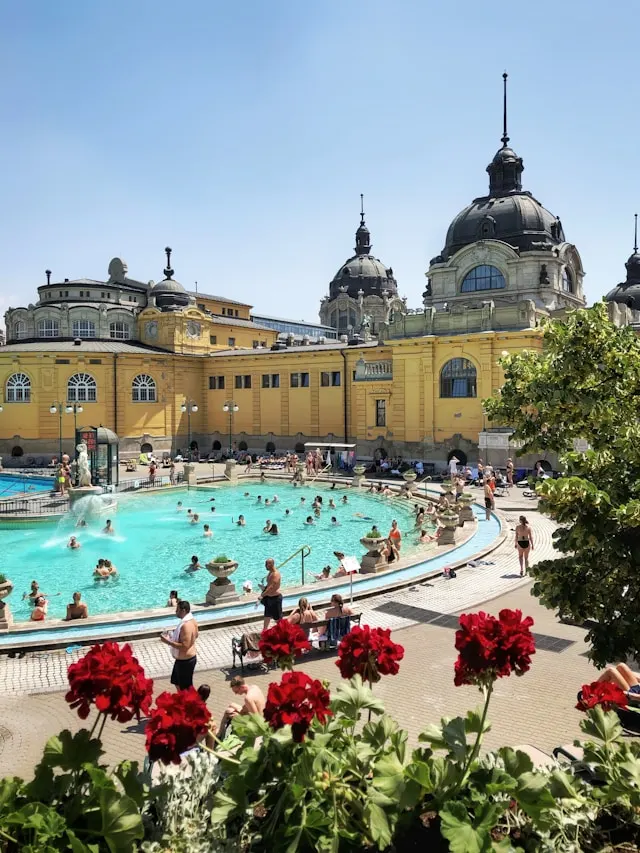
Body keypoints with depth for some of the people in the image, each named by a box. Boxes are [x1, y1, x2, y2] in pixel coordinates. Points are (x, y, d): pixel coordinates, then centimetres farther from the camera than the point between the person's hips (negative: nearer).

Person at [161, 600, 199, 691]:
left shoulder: (186, 625, -30)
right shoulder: (192, 620, 0)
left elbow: (184, 647, -32)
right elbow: (195, 635, 17)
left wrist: (168, 641, -27)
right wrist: (175, 632, 13)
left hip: (185, 661, -10)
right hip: (189, 658, 10)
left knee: (186, 688, 7)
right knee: (176, 681, 27)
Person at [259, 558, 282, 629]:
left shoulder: (276, 574, -23)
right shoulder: (270, 573, 6)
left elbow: (271, 588, -28)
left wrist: (262, 595, -25)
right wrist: (264, 588, 3)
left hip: (275, 598, -9)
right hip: (268, 597, 9)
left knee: (277, 617, 3)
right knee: (267, 615, 20)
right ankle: (264, 630, 32)